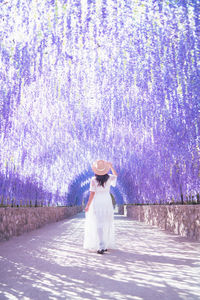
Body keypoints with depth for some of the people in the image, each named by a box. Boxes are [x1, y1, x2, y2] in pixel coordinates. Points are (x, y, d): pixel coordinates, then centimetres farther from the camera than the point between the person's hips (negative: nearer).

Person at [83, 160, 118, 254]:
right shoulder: (109, 178, -3)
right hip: (107, 202, 3)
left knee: (98, 226, -1)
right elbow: (115, 175, 20)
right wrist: (111, 166, 27)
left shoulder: (93, 180, -12)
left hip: (97, 203, -3)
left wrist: (87, 205, -5)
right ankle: (106, 245, 23)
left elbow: (92, 194, -13)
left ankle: (101, 247, -8)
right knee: (107, 224, 14)